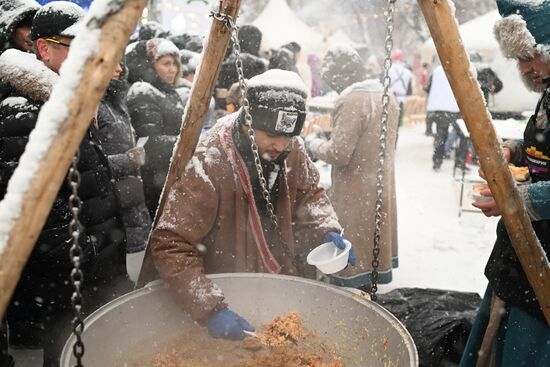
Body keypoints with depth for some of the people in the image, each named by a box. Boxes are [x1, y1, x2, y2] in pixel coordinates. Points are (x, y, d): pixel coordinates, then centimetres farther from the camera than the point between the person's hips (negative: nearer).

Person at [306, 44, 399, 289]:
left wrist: (312, 143, -6)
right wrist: (333, 136, 20)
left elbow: (339, 154, -24)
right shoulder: (387, 97, 7)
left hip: (356, 196, -9)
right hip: (382, 187, 9)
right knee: (372, 248, 20)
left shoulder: (350, 101, -22)